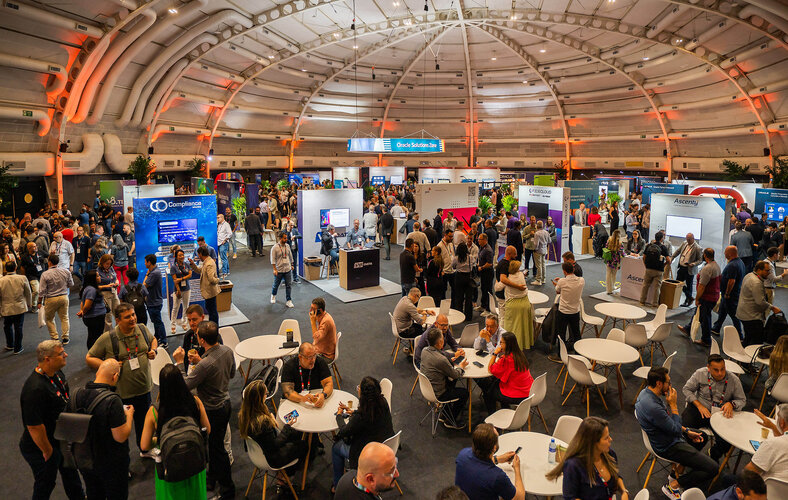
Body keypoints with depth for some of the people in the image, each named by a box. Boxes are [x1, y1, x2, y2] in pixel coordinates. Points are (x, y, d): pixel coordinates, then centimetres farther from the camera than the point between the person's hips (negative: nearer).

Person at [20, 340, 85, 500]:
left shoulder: (57, 373, -6)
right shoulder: (35, 389, -36)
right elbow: (34, 427, -30)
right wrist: (47, 451, -19)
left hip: (61, 438, 9)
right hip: (40, 448, -9)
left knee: (70, 471, 28)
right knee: (45, 485, 15)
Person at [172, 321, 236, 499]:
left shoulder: (206, 364, -33)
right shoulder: (227, 351, -9)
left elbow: (185, 385, -22)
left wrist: (180, 363, -12)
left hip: (213, 411, -8)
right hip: (225, 403, 8)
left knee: (217, 448, 10)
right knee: (215, 443, 26)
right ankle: (212, 478, 47)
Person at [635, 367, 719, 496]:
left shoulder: (646, 392, -5)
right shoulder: (653, 407, -37)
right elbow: (676, 430, -24)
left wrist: (687, 431, 10)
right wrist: (673, 405, -19)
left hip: (669, 435, 10)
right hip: (668, 447, -10)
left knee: (702, 437, 30)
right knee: (712, 468, -10)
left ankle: (678, 473, 27)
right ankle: (673, 485, 4)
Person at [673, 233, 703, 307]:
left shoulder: (697, 248, -14)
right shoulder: (684, 243, 4)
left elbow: (700, 260, -9)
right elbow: (678, 251, 19)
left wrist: (693, 264, -24)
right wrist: (671, 257, 12)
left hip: (689, 270, -7)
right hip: (681, 268, 7)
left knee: (688, 286, 4)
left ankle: (689, 300, 22)